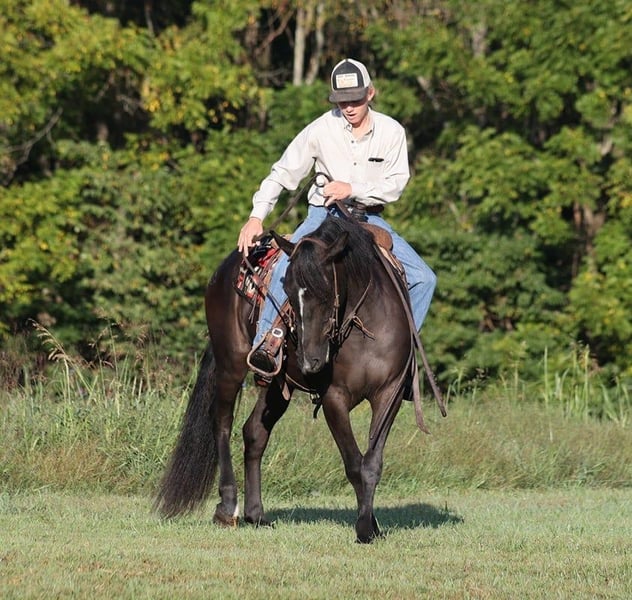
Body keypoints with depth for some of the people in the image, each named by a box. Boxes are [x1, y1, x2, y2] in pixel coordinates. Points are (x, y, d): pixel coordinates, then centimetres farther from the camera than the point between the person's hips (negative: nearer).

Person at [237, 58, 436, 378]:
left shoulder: (392, 131, -4)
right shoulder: (321, 129, -8)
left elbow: (396, 184, -8)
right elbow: (282, 174, -4)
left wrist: (353, 190, -21)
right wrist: (256, 216, -12)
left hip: (369, 219, 2)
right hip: (324, 214, -2)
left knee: (423, 278, -10)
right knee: (287, 267, -31)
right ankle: (267, 343, -27)